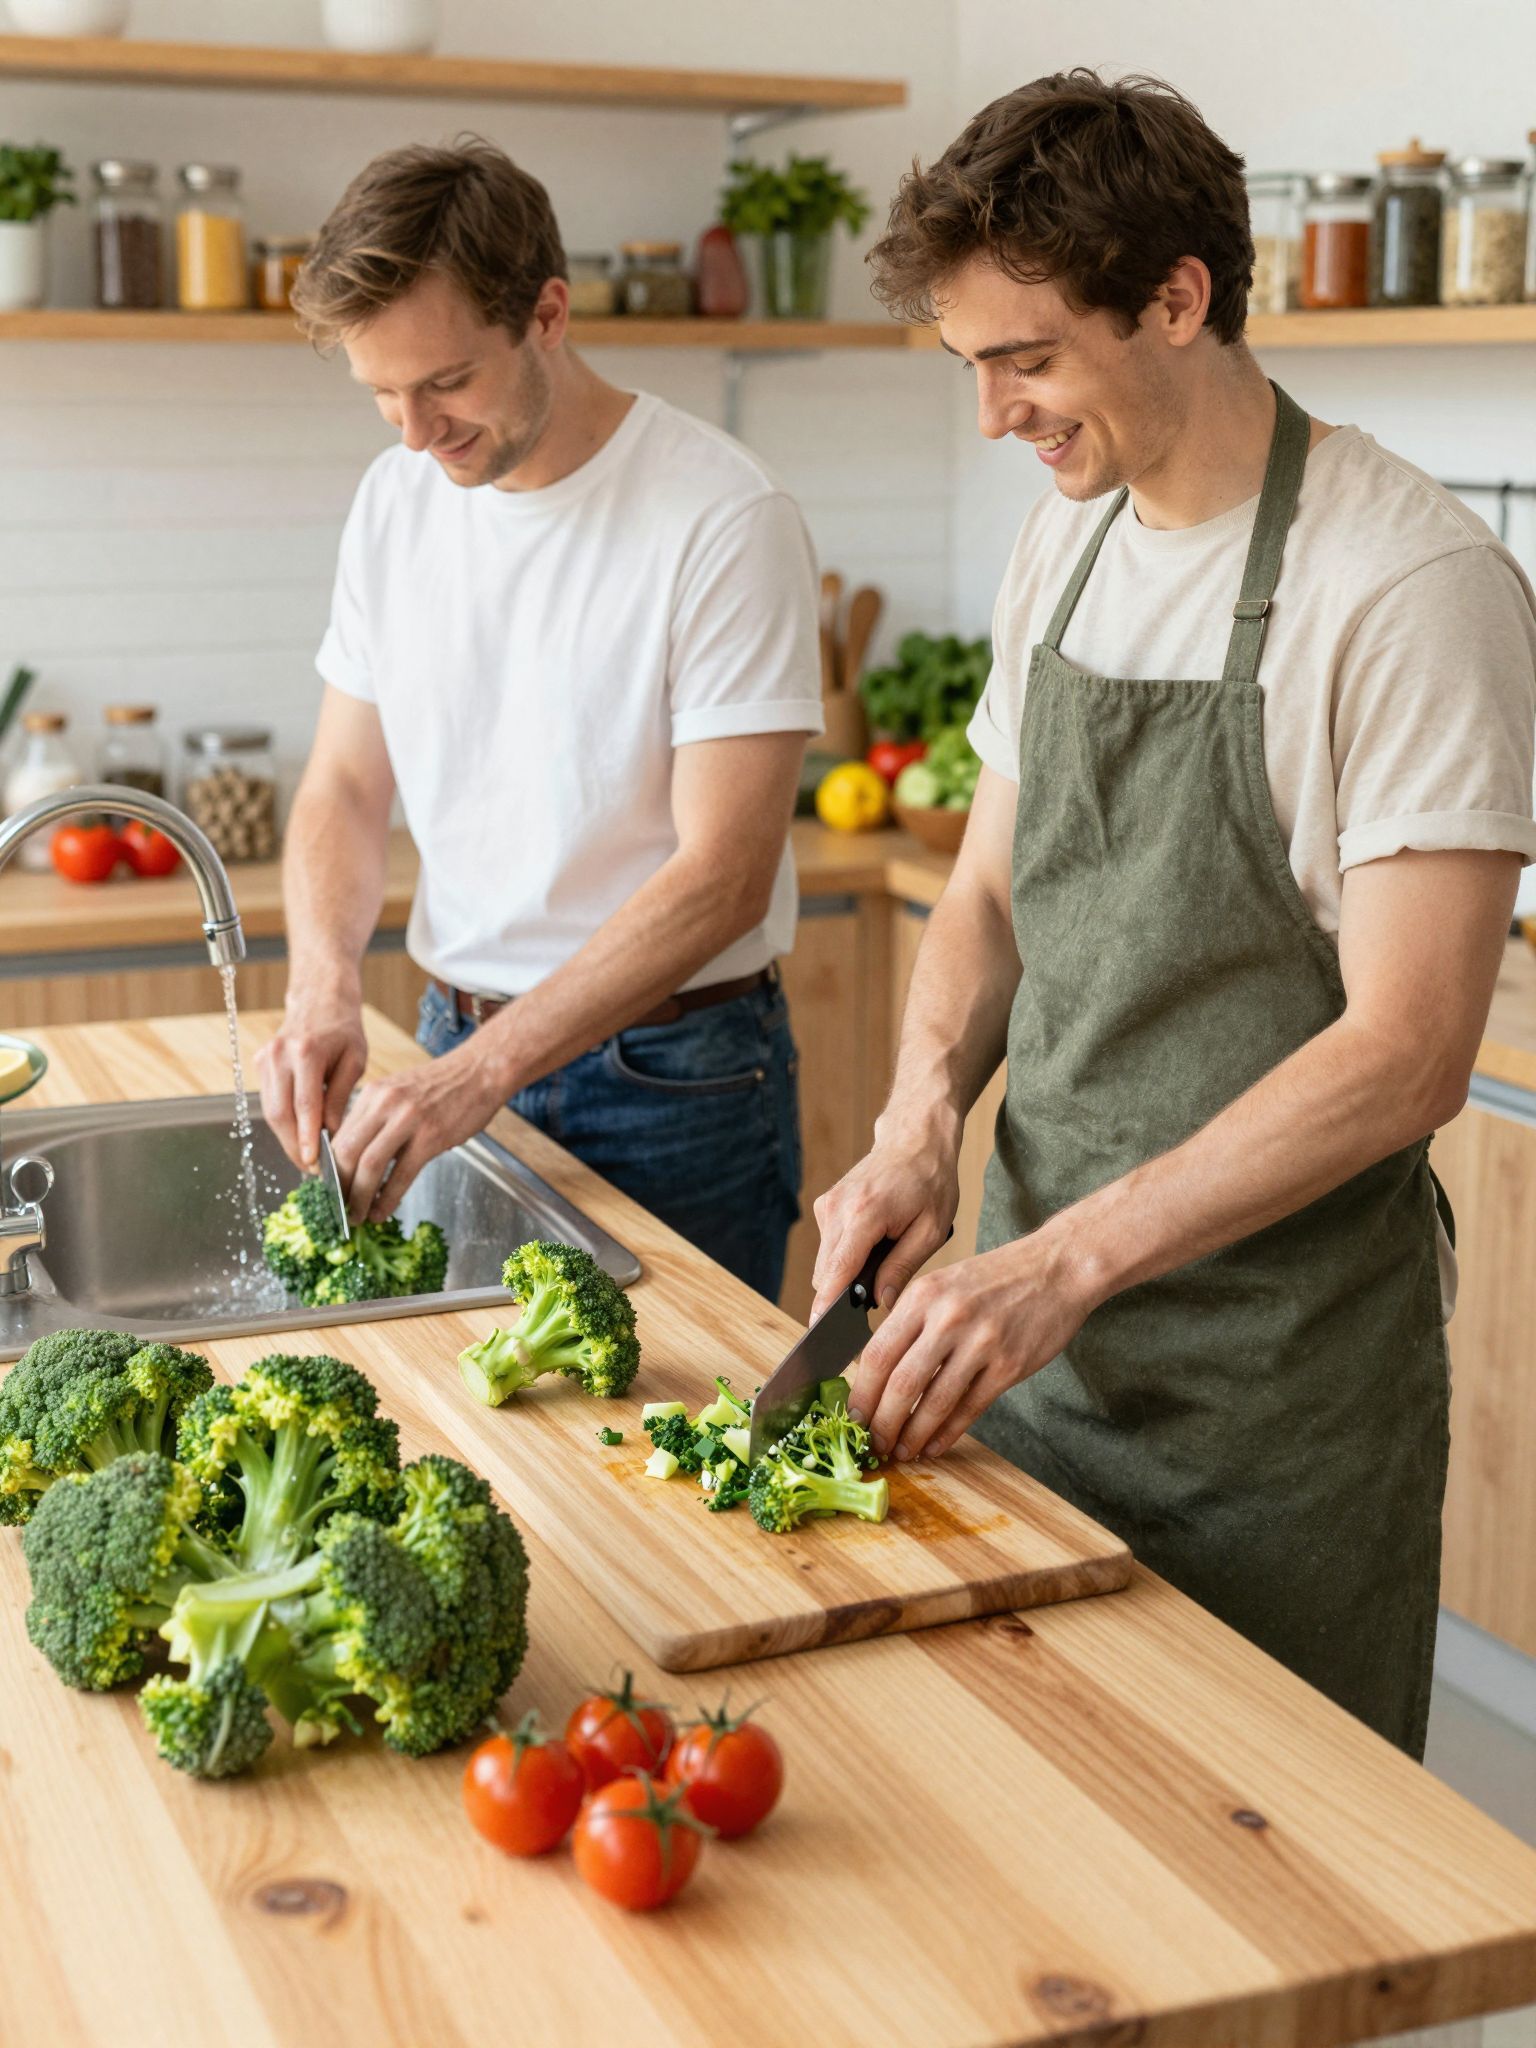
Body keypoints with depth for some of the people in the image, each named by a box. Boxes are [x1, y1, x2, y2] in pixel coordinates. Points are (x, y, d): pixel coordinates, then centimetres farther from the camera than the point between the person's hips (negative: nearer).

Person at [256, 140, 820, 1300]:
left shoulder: (724, 519, -17)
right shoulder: (397, 501, 3)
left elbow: (724, 877, -21)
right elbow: (347, 786, 9)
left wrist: (486, 1072, -26)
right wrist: (324, 986, -11)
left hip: (670, 1071, -5)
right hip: (461, 1045, 5)